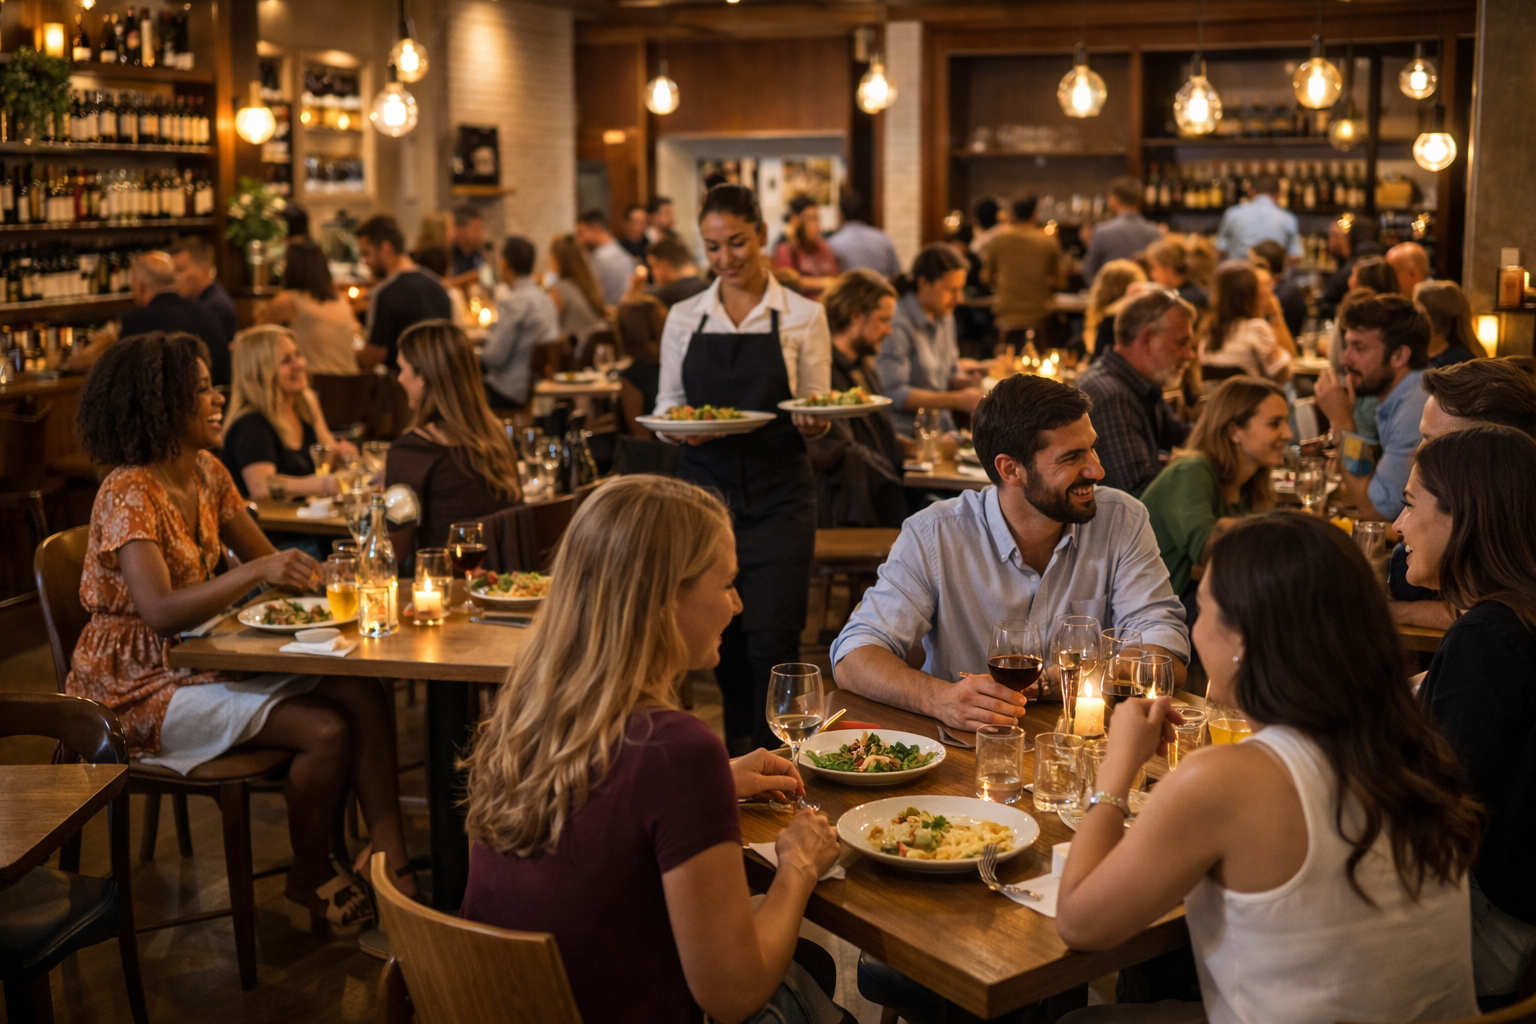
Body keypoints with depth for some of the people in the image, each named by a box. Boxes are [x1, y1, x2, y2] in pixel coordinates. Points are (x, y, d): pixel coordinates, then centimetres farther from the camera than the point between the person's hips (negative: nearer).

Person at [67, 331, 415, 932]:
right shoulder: (129, 494, -19)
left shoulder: (207, 473, 6)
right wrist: (255, 572, -38)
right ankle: (309, 881, 1)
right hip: (143, 688, -8)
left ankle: (395, 874, -14)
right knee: (326, 731, -22)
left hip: (205, 658, 8)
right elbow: (160, 612, -31)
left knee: (363, 696, -14)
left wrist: (308, 573, -12)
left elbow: (268, 561, 9)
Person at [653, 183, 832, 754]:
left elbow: (816, 414, 5)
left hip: (777, 498, -2)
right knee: (723, 642, 6)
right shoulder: (684, 318, 9)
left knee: (772, 642, -8)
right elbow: (666, 404, 13)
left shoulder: (803, 316, 2)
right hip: (705, 491, 2)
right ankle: (735, 758, 20)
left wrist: (813, 424, -18)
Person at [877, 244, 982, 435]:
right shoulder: (898, 324, -15)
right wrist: (957, 400, -18)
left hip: (943, 429, 9)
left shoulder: (944, 316, 14)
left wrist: (970, 381, 2)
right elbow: (894, 394, -19)